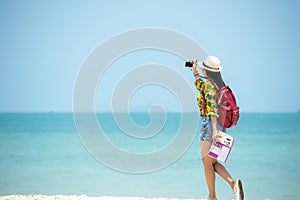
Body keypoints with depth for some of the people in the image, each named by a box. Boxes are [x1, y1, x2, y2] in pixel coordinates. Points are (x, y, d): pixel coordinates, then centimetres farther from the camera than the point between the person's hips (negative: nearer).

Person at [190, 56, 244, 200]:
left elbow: (212, 107, -23)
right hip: (221, 125, 9)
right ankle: (233, 183, -4)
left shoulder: (208, 84, -13)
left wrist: (214, 129, -29)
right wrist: (195, 73, 29)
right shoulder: (218, 84, 13)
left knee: (207, 163, -1)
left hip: (210, 124, -9)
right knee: (213, 162, 15)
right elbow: (200, 87, 36)